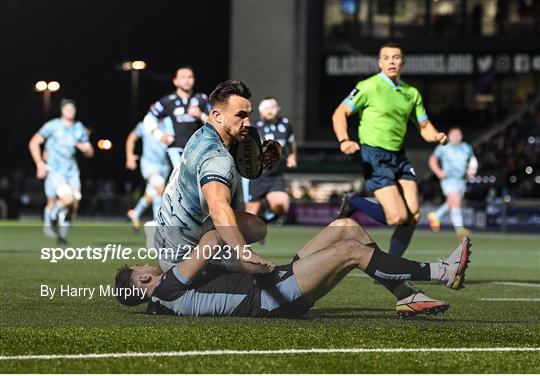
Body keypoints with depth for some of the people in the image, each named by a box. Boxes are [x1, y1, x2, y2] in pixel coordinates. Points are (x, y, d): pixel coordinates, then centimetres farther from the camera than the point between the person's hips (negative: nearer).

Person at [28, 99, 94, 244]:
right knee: (67, 199, -24)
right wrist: (40, 164, -8)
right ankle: (50, 218, 6)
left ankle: (62, 235, 14)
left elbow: (90, 153, 16)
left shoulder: (80, 129, 10)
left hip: (72, 171, 5)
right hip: (54, 170, -5)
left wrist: (85, 148, -9)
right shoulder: (53, 126, -4)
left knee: (73, 205, -4)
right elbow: (33, 143, 0)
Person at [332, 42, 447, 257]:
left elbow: (424, 126, 16)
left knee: (413, 215, -5)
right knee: (398, 217, -17)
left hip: (399, 156, 7)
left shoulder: (411, 93, 11)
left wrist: (436, 136, -7)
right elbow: (340, 113, -8)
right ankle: (354, 203, 8)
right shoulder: (369, 87, -7)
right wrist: (344, 140, -26)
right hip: (374, 157, -6)